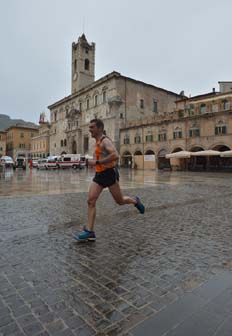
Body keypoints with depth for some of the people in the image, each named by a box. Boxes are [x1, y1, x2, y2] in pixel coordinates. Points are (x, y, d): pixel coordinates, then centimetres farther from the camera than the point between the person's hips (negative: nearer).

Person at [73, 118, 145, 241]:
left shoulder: (105, 140, -13)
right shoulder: (98, 142, 16)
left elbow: (115, 155, -29)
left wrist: (97, 162, -26)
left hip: (109, 174, -8)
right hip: (99, 175, 8)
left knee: (120, 201, 6)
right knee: (90, 201, -5)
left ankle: (135, 201, 38)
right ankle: (89, 231, -2)